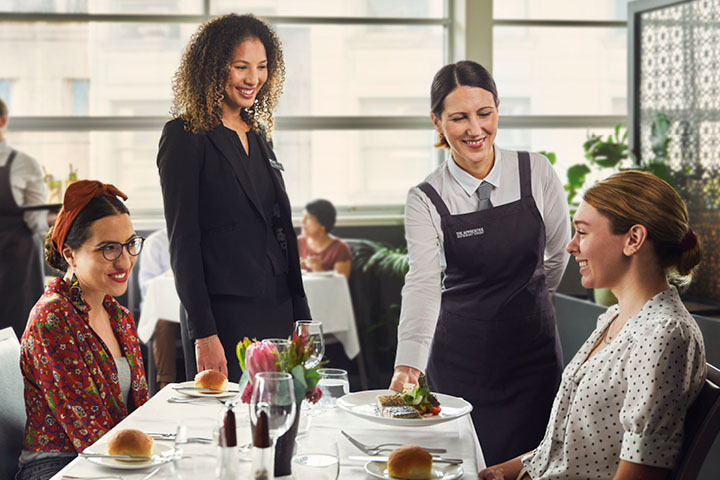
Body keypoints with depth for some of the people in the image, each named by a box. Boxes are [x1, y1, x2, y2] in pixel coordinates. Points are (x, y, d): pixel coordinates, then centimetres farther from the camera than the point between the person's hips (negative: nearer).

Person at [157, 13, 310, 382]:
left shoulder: (257, 134, 16)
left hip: (277, 316, 7)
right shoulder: (186, 136, -6)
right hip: (224, 320, -7)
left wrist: (301, 318, 13)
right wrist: (204, 334, -16)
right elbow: (182, 241, -10)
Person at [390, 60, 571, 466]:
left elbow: (559, 253, 9)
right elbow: (422, 284, -22)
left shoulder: (537, 173, -6)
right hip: (460, 356, -1)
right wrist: (408, 364, -35)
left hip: (532, 346, 1)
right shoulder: (426, 200, -9)